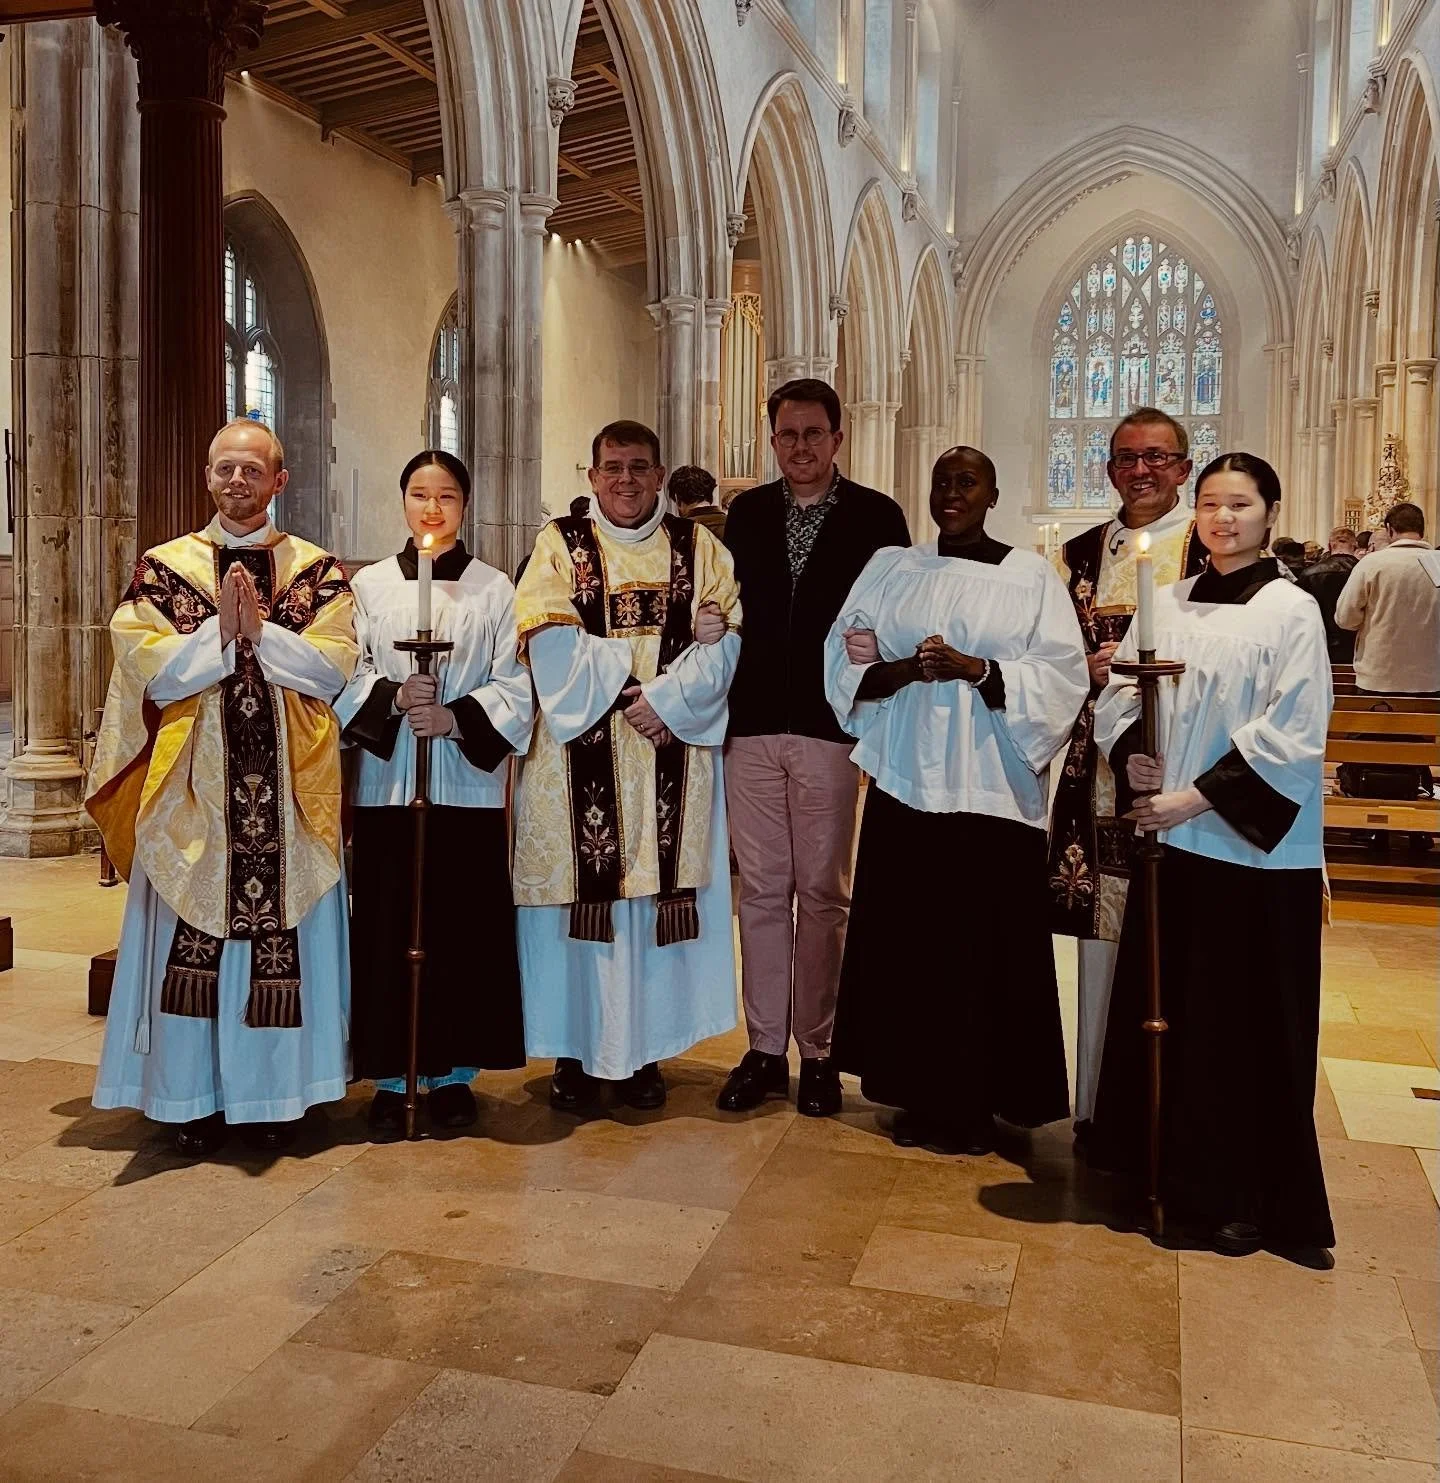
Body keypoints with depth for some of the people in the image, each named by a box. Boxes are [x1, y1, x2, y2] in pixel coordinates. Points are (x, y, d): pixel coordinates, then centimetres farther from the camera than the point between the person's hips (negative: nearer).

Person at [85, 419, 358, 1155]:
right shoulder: (163, 567, 7)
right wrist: (221, 630, -13)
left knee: (284, 939, 4)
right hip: (193, 791, 0)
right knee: (192, 943, 3)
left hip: (288, 793, 0)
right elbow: (150, 670, -4)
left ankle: (274, 1092, 16)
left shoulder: (316, 570, 7)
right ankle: (194, 1097, 15)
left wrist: (259, 630, -14)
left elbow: (333, 667, -5)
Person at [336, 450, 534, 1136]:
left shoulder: (495, 589, 7)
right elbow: (348, 680, 4)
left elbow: (514, 688, 2)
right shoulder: (369, 585, 10)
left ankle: (454, 1070, 15)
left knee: (464, 926, 2)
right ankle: (389, 1074, 13)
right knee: (387, 926, 1)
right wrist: (393, 699, -14)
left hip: (469, 782, 0)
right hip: (386, 780, 1)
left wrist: (457, 717, -14)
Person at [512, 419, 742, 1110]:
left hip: (673, 761, 1)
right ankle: (576, 1050, 12)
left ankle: (645, 1050, 14)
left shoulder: (700, 548, 10)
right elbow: (552, 644, -6)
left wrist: (666, 699, -13)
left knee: (661, 894, 3)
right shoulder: (560, 545, 7)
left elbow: (727, 642, 0)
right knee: (583, 893, 0)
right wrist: (629, 692, -13)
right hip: (581, 759, -1)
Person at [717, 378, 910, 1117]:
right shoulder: (747, 512, 10)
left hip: (831, 728, -3)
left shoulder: (876, 516, 1)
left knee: (822, 893, 5)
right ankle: (765, 1049, 17)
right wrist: (720, 710, 1)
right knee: (761, 891, 7)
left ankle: (817, 1052, 16)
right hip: (751, 726, 3)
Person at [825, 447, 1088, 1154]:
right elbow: (846, 659, 5)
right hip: (906, 780, 2)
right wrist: (905, 669, -14)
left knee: (987, 949, 0)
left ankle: (977, 1103, 14)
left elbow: (1064, 673, -4)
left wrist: (975, 668, -17)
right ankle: (920, 1095, 18)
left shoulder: (1032, 575, 5)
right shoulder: (890, 567, 11)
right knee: (906, 941, 4)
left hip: (994, 788, -2)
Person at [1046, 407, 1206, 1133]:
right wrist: (1090, 671, -5)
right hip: (1100, 768, 3)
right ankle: (1097, 1107, 17)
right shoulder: (1080, 556, 14)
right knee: (1100, 932, 6)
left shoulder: (1214, 554, 2)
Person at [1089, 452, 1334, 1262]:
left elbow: (1289, 733, -12)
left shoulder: (1292, 610, -5)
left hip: (1258, 848, -5)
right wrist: (1130, 756, -9)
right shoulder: (1169, 604, 9)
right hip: (1173, 838, 5)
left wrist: (1197, 797, -16)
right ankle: (1170, 1169, 28)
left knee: (1250, 1025, 2)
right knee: (1165, 1009, 12)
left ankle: (1246, 1197, 16)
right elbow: (1118, 694, 11)